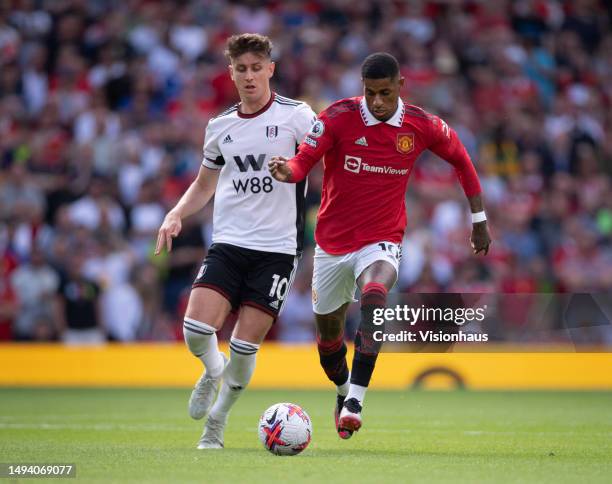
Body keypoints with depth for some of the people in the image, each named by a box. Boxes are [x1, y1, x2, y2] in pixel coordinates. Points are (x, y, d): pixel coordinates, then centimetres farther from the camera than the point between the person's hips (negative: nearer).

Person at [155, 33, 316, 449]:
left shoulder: (296, 115, -2)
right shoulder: (220, 126, 12)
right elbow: (205, 185, 24)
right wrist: (176, 215, 7)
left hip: (277, 247, -3)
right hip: (228, 243, 3)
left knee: (245, 347, -6)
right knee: (197, 329, -16)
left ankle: (216, 424, 17)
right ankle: (213, 372, 19)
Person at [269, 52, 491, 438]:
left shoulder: (422, 126, -7)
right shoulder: (338, 117, -13)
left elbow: (461, 159, 11)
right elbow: (303, 162, -19)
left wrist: (479, 219, 14)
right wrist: (287, 171, -44)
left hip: (382, 242, -1)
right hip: (332, 243, 1)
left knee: (374, 298, -33)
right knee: (328, 334, 12)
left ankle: (355, 401, -32)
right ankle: (344, 391, 44)